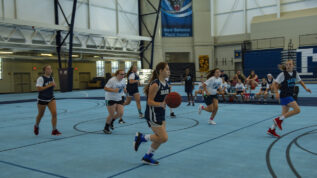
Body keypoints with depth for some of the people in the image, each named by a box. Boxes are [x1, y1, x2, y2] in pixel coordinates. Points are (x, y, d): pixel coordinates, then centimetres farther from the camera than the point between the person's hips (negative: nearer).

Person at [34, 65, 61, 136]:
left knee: (54, 113, -13)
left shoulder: (51, 78, 3)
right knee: (40, 115, 14)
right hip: (42, 99, -4)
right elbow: (38, 88, -27)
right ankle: (36, 126, 45)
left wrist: (54, 85, -2)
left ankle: (54, 130, -6)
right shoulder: (41, 78, -16)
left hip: (51, 99, 4)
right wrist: (48, 85, -28)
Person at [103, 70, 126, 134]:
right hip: (110, 99, -7)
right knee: (111, 115, -6)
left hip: (119, 99, 7)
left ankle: (111, 122, 24)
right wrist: (114, 90, -33)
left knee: (120, 113, -6)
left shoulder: (122, 81, 4)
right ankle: (106, 128, 16)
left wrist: (124, 90, -2)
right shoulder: (112, 80, -20)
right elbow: (105, 88, -22)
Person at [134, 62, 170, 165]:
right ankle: (141, 137, 8)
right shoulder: (155, 84, -20)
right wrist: (161, 104, -35)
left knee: (161, 138, 12)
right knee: (163, 138, -10)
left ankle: (147, 157, 28)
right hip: (152, 114, -9)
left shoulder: (166, 84, 7)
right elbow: (150, 101, -20)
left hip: (161, 114, 9)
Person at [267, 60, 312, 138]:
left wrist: (306, 88, 10)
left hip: (290, 96, 7)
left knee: (284, 114, 8)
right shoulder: (283, 74, -11)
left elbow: (300, 81, 24)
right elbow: (275, 83, -10)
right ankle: (279, 119, -7)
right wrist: (276, 92, -24)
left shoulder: (295, 73, 7)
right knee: (297, 109, -17)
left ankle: (271, 130, 14)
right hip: (284, 95, -7)